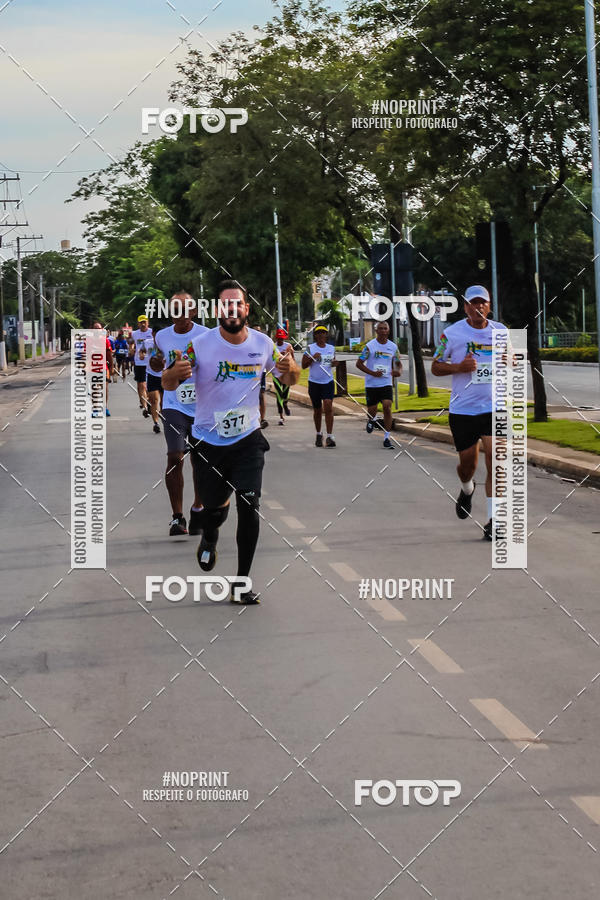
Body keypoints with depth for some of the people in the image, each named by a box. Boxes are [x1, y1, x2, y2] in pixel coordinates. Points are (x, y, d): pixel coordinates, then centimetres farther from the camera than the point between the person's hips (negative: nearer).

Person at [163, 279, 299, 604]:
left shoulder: (263, 343, -5)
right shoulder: (201, 344, -13)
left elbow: (288, 379, 10)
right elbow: (168, 385, -7)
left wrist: (291, 368, -15)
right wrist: (175, 373, -32)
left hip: (247, 440, 1)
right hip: (208, 441, -1)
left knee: (249, 507, -13)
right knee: (214, 509, 10)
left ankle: (242, 582, -3)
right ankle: (209, 538, 49)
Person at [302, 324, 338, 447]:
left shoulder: (331, 348, 8)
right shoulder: (310, 348, -1)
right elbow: (303, 365, -2)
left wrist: (334, 363, 0)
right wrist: (312, 358, -18)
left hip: (328, 382, 1)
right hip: (314, 382, -1)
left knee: (328, 407, -14)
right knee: (317, 409, 9)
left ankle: (330, 436, -16)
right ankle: (318, 434, 28)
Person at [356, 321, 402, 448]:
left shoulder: (393, 346, 5)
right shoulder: (369, 346, -5)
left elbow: (398, 363, 16)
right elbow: (359, 363, -4)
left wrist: (398, 371, -8)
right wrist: (373, 373, -16)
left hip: (386, 383, 1)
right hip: (371, 384, -1)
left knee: (387, 408, -14)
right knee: (372, 411, 4)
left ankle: (386, 438, -7)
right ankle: (372, 420, 42)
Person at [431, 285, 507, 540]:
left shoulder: (501, 331, 6)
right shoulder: (451, 333, -2)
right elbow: (435, 366, 3)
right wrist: (458, 367, -15)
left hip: (495, 407, 1)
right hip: (463, 410, -1)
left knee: (495, 462, -11)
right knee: (467, 464, 7)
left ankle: (493, 521, -8)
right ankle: (467, 490, 44)